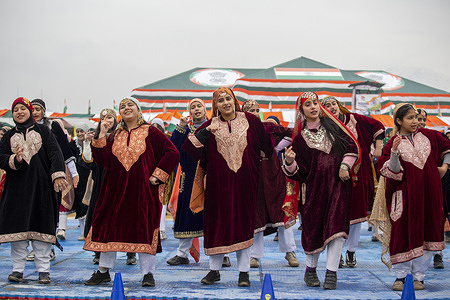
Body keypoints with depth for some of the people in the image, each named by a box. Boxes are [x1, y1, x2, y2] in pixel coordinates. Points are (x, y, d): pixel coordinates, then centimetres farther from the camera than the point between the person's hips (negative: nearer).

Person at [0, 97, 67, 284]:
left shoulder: (42, 131, 7)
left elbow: (55, 153, -3)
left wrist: (57, 174, -17)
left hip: (40, 185, -2)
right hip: (17, 187, 2)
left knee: (41, 225, -2)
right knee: (17, 226, -1)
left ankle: (43, 270, 3)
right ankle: (18, 269, 7)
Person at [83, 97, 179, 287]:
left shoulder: (150, 132, 1)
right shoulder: (114, 136, 12)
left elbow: (172, 153, -3)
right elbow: (102, 160, 2)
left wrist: (157, 175, -7)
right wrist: (101, 136, -6)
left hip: (142, 189, -4)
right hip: (116, 189, 4)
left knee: (144, 226, -2)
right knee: (110, 226, 6)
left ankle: (148, 273, 7)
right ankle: (103, 271, 17)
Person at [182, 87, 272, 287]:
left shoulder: (250, 120, 4)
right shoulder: (210, 126, 4)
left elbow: (265, 145, 14)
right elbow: (189, 147, -6)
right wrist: (206, 132, -16)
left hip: (244, 181, 0)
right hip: (219, 183, 0)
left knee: (243, 222, 2)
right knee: (217, 222, 3)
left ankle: (244, 272, 10)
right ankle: (214, 270, 15)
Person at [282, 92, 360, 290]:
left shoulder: (332, 125, 8)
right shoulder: (300, 137, 4)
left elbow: (352, 145, 8)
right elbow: (299, 171, 0)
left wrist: (345, 165, -4)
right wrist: (290, 162, -20)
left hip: (338, 183, 0)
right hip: (314, 186, 0)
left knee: (336, 225, -8)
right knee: (313, 227, 2)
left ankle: (331, 273, -4)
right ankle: (310, 269, 23)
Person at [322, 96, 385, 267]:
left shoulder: (354, 119, 4)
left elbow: (378, 126, 13)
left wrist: (378, 148, 7)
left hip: (359, 172, 3)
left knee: (357, 210, 6)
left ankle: (351, 252, 17)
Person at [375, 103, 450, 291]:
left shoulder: (428, 136, 6)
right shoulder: (394, 143, -2)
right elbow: (393, 172, -11)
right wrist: (394, 152, -25)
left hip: (429, 192, 3)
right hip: (405, 194, -3)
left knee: (427, 231, 3)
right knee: (403, 232, -3)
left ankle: (418, 276, 12)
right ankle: (401, 275, 10)